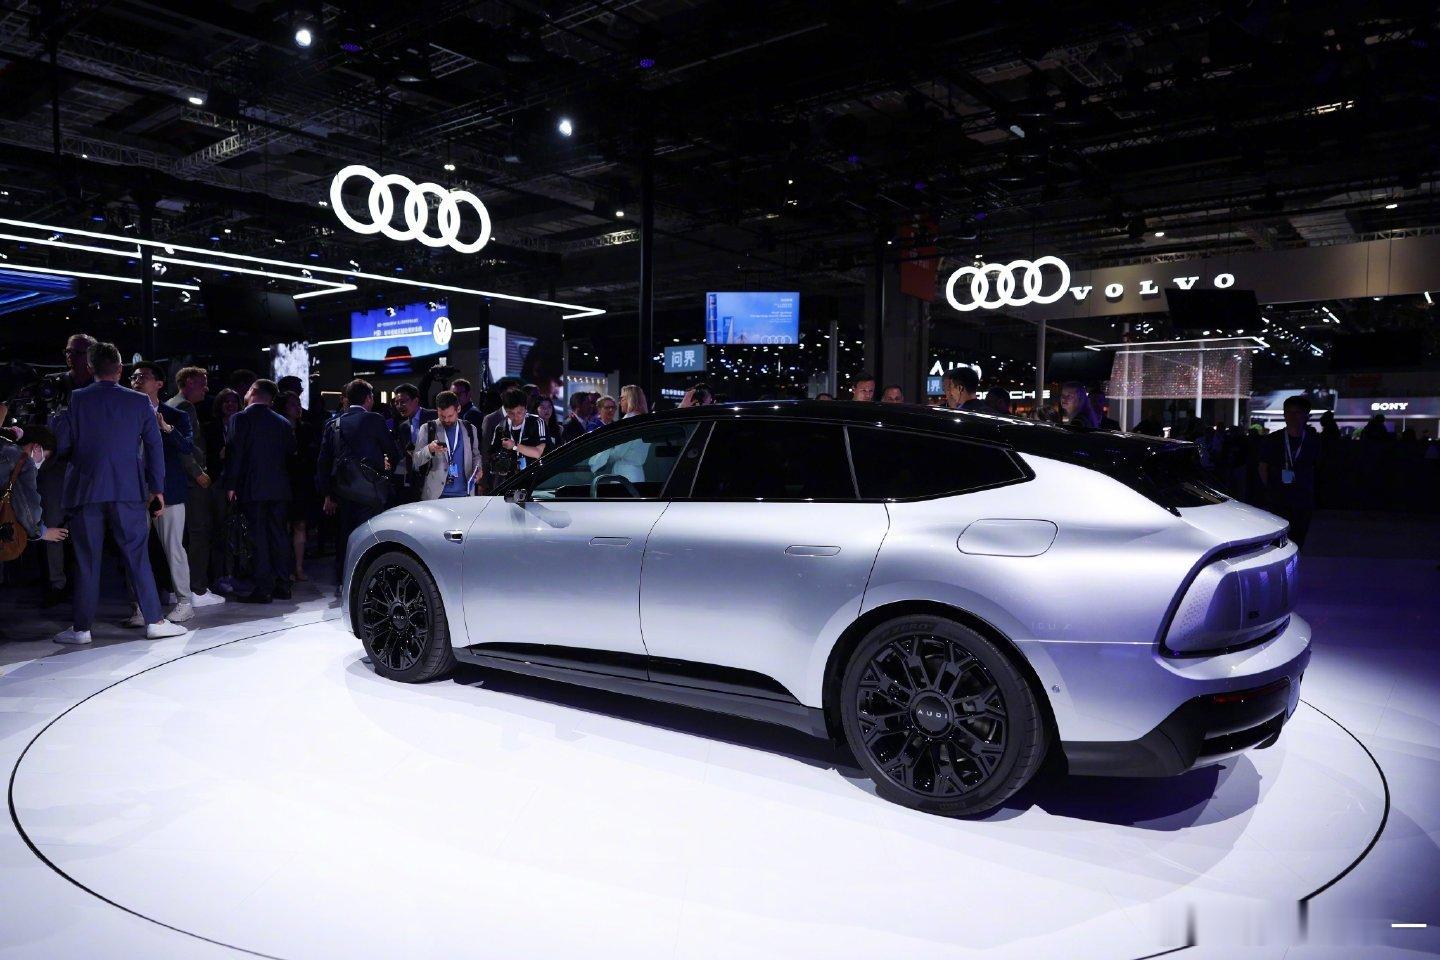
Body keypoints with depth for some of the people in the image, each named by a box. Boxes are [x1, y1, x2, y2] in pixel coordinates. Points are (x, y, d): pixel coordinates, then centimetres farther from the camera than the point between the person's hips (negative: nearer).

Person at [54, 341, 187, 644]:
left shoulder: (77, 399, 0)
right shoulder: (139, 401, 2)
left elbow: (61, 445, 1)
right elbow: (155, 447, 2)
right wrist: (157, 488, 8)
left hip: (85, 491, 0)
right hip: (128, 491, 0)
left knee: (86, 561, 7)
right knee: (137, 556, 4)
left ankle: (81, 627, 12)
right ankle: (154, 620, 4)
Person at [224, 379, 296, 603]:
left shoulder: (241, 419, -6)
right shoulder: (283, 422, 9)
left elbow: (235, 453, -9)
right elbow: (291, 452, 12)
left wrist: (231, 485, -6)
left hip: (252, 489, -5)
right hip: (279, 489, 5)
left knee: (259, 538, -2)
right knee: (278, 535, 10)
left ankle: (263, 588, -2)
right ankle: (282, 586, 13)